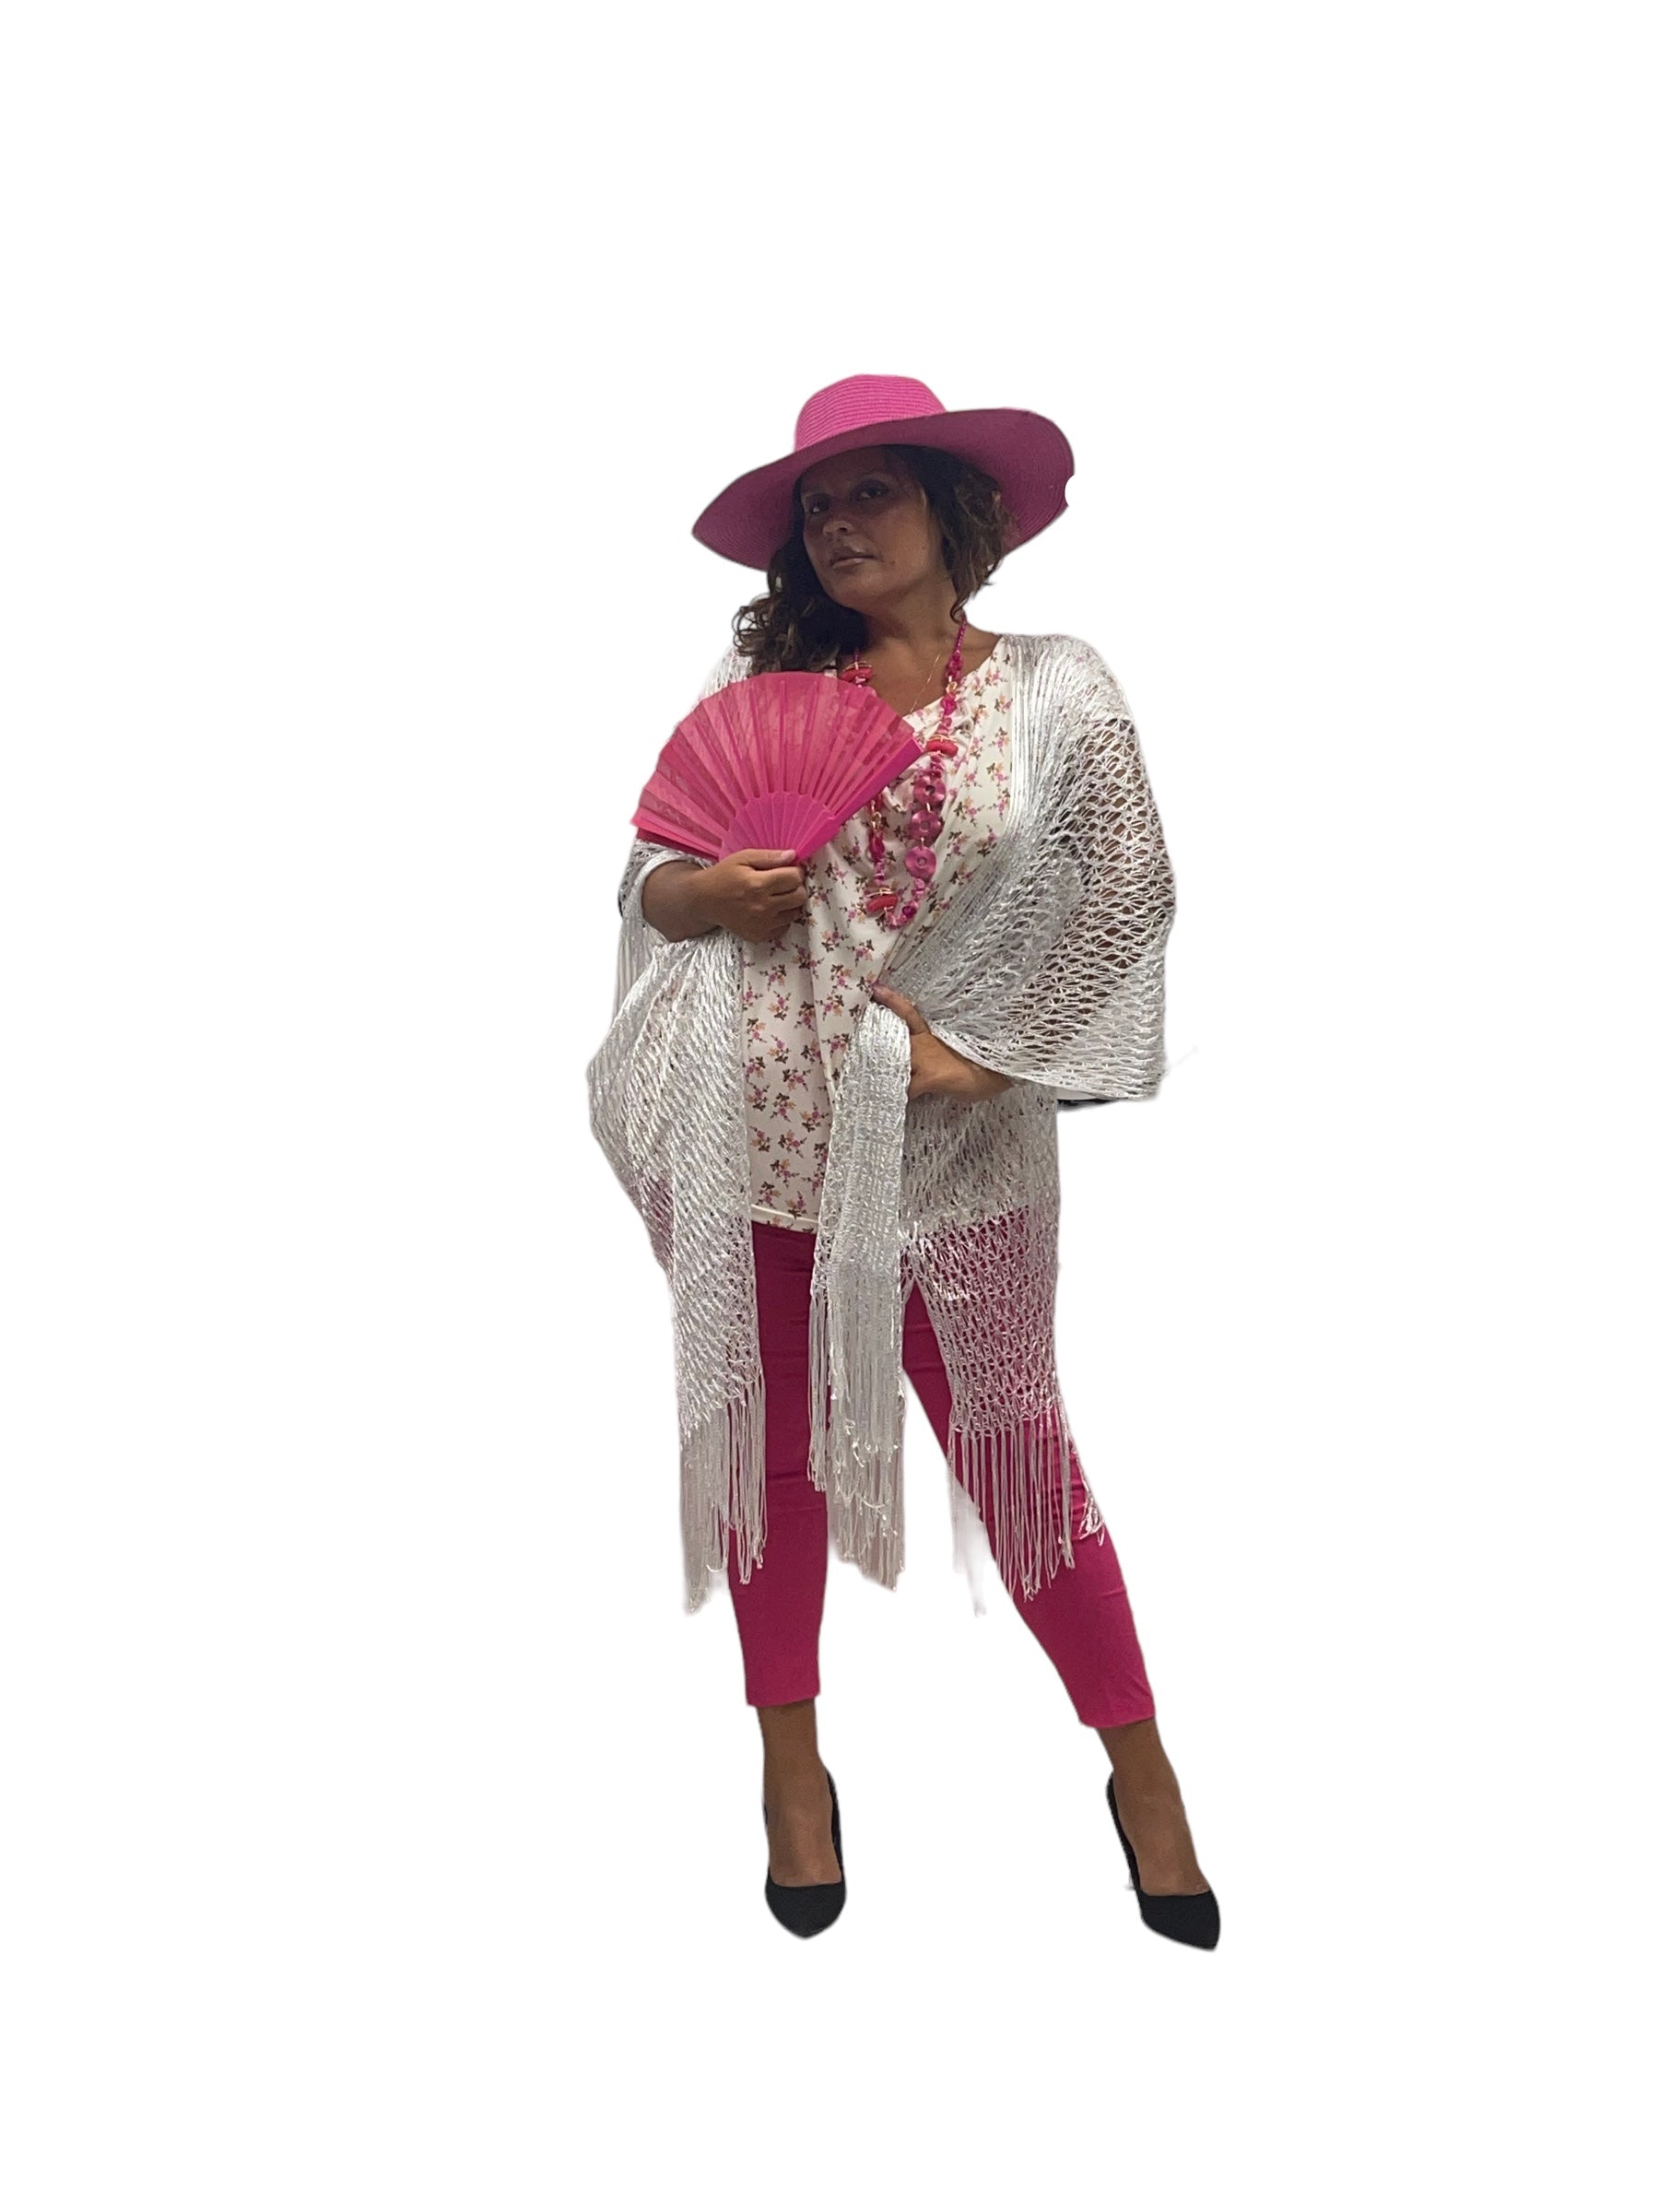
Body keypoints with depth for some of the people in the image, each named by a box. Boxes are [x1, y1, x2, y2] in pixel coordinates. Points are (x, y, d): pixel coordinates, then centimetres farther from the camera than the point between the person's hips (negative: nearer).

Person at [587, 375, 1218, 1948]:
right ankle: (792, 1766, 29)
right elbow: (643, 880, 9)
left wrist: (974, 1048, -10)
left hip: (943, 1137, -2)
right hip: (745, 1121, 2)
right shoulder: (756, 678, 5)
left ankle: (1140, 1769, 24)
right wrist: (700, 892, -14)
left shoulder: (1057, 695, 1)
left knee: (1007, 1434, 4)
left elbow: (1129, 893, -2)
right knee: (771, 1432, 10)